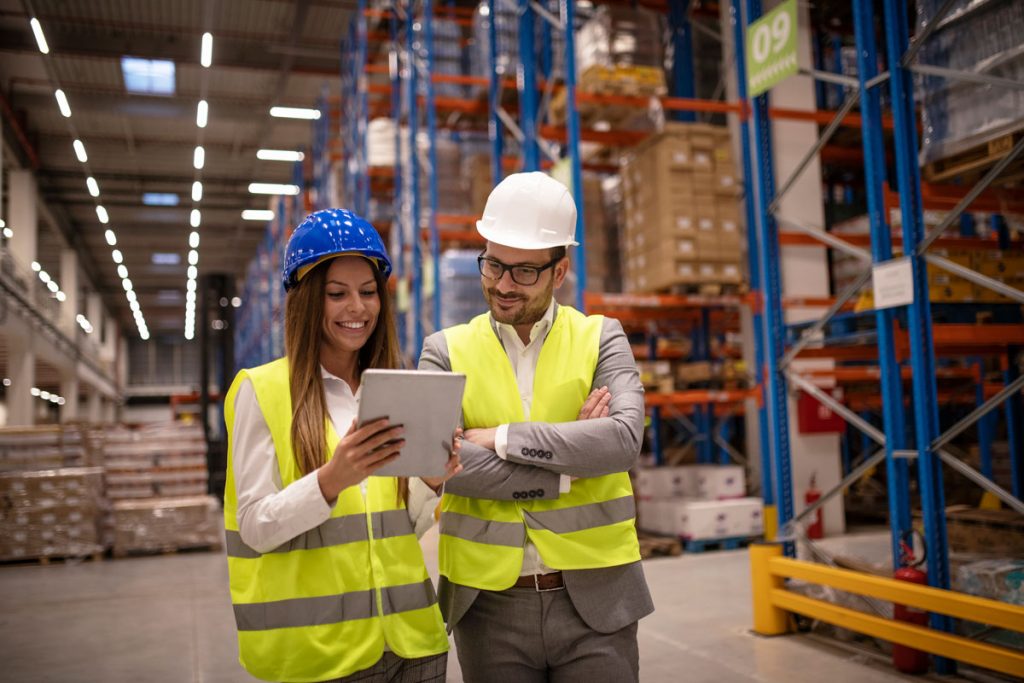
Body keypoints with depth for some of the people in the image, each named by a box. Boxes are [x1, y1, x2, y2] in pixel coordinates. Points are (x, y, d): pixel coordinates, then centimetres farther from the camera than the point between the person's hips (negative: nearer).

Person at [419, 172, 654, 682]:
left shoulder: (601, 338, 2)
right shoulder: (446, 351, 1)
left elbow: (624, 438, -15)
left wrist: (501, 437, -16)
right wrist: (566, 467, -13)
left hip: (593, 598, 0)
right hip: (489, 604, 1)